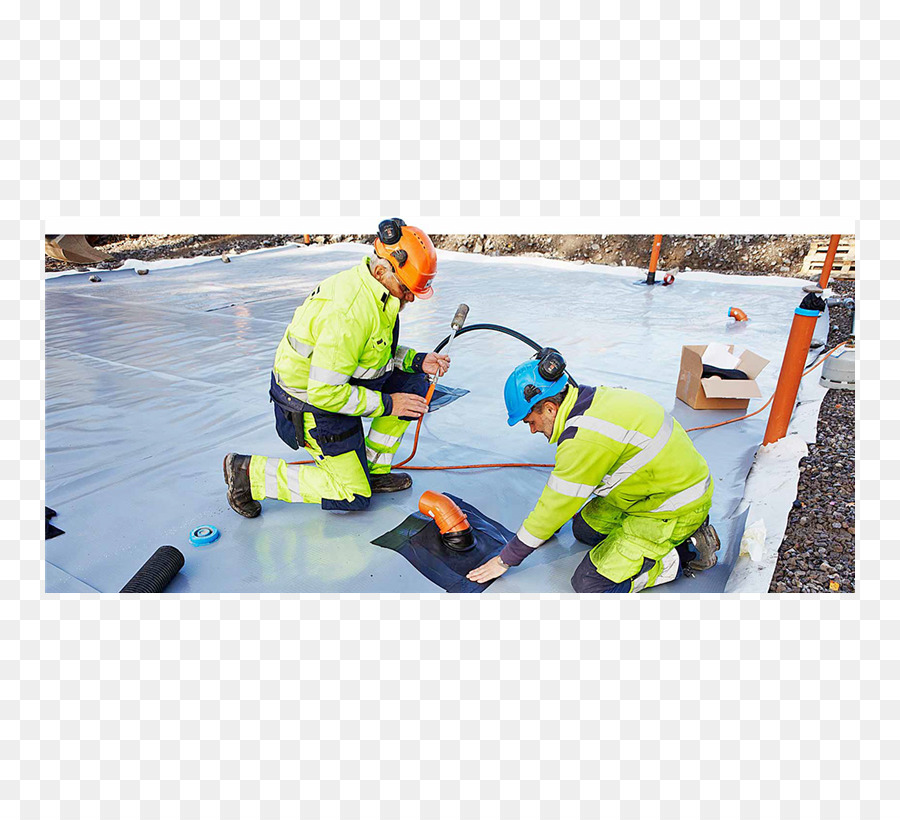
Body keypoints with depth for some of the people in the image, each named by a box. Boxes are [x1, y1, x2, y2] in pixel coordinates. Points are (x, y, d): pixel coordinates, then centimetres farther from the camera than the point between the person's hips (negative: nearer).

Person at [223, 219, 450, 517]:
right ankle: (249, 472, 4)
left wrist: (417, 361, -2)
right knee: (353, 496, -2)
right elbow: (324, 392, -30)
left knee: (414, 386, 3)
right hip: (311, 405, -9)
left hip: (338, 380, 9)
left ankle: (373, 470, 14)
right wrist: (386, 404, -21)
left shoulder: (376, 290, -2)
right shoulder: (349, 313, -32)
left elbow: (378, 351, 13)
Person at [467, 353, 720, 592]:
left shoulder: (584, 437, -29)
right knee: (584, 528, 20)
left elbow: (556, 506, -19)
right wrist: (542, 525, 26)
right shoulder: (598, 398, 0)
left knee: (588, 583, -8)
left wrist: (506, 559, -5)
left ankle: (686, 550, 0)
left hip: (676, 509, -9)